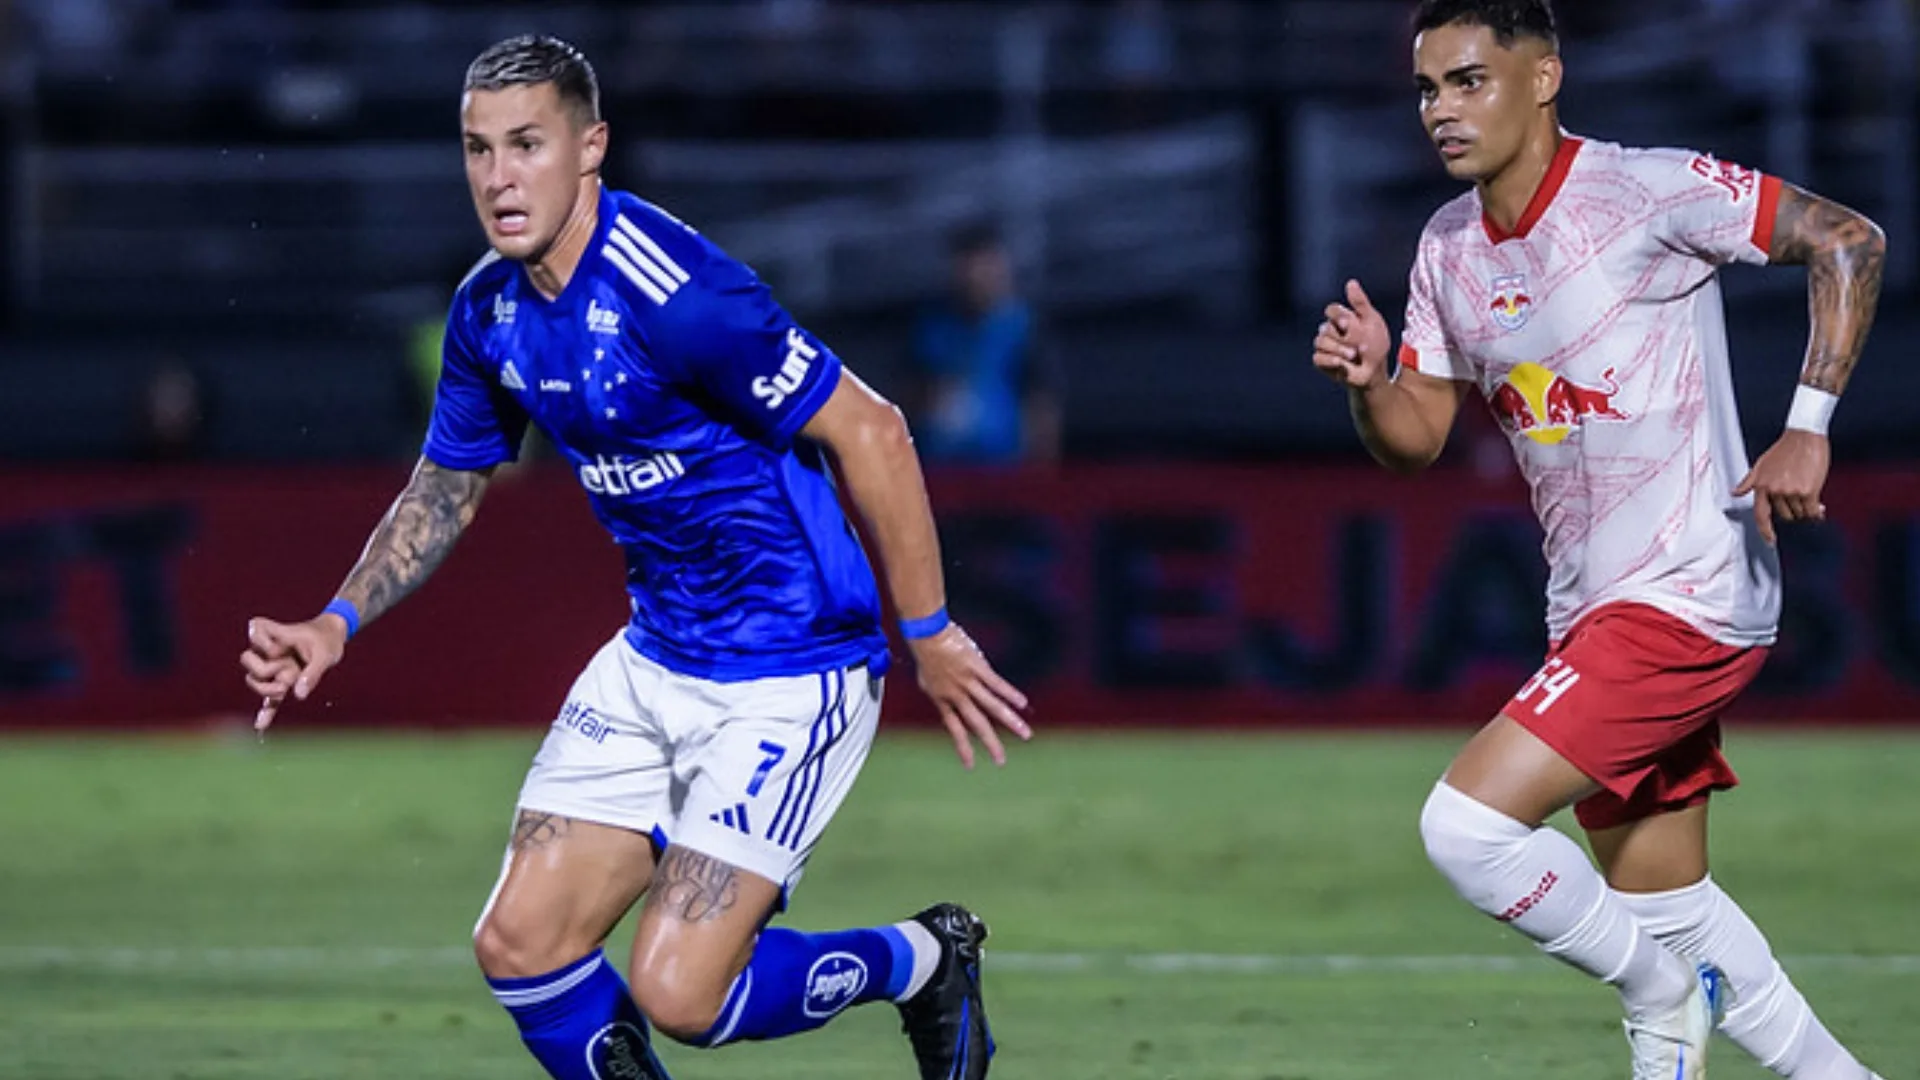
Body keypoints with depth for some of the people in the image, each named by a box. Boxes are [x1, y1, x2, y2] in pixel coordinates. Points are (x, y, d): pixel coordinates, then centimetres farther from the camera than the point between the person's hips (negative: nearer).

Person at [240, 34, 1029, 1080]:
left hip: (791, 672, -8)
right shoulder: (489, 310, 1)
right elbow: (446, 486, 17)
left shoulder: (677, 296, -25)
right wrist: (335, 624, 4)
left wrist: (930, 636, -14)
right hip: (652, 665, 8)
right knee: (519, 946, 0)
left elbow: (870, 434, -19)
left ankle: (920, 963, 15)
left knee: (675, 992, -12)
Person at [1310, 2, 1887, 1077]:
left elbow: (1849, 241, -12)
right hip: (1592, 611, 8)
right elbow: (1416, 440, 11)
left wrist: (1808, 427, -19)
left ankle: (1659, 994, 4)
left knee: (1468, 824, -18)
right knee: (1667, 907, 15)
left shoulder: (1645, 191, -14)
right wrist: (1366, 381, -11)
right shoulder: (1449, 247, 8)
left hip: (1688, 595, -8)